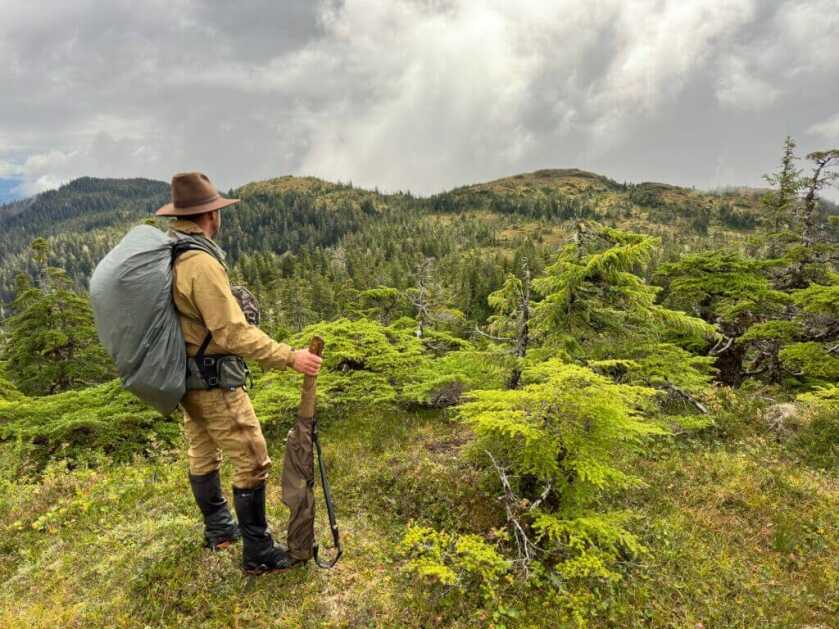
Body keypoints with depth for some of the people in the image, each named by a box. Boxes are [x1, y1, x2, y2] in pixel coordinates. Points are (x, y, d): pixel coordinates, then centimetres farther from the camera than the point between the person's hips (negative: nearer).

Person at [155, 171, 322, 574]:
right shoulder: (201, 263, -26)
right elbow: (234, 333, -29)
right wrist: (290, 358, -26)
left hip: (183, 375, 10)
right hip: (213, 381, -10)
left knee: (202, 454, 22)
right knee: (252, 462, 1)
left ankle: (218, 529, 41)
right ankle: (258, 553, 12)